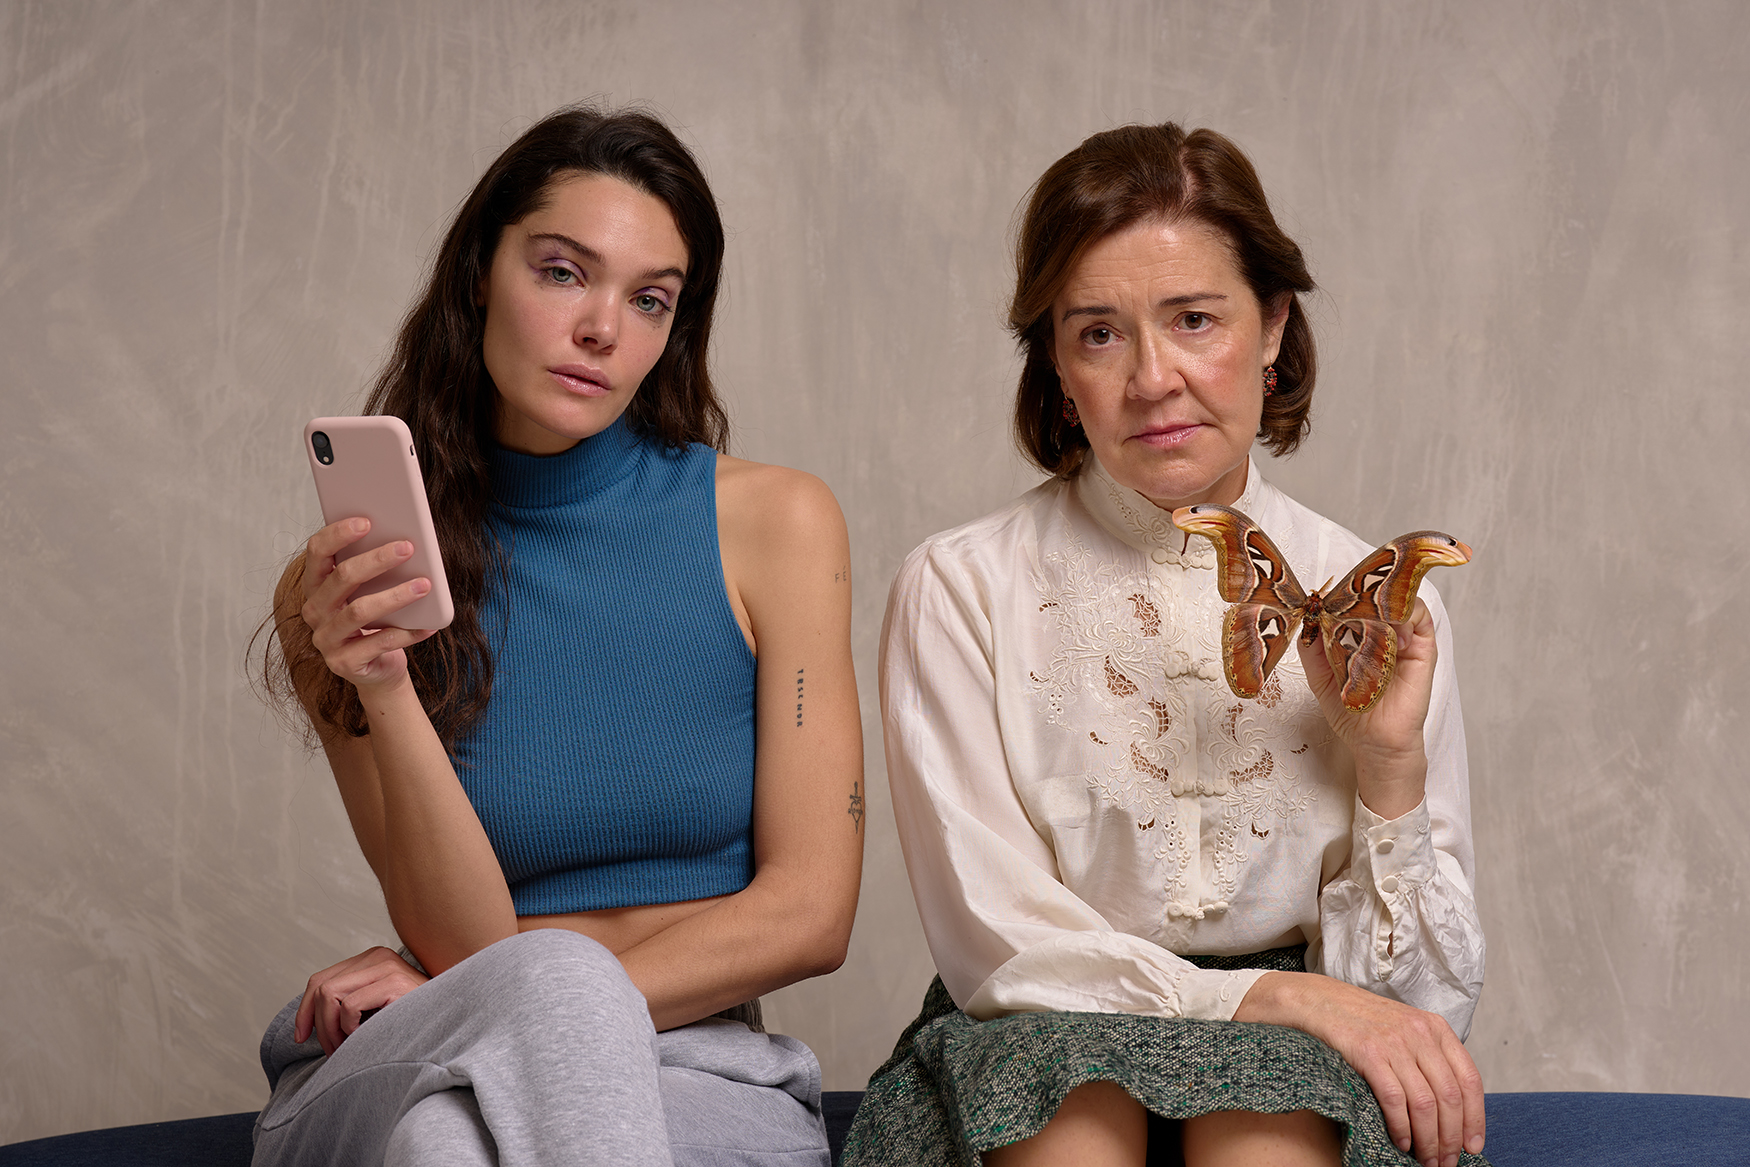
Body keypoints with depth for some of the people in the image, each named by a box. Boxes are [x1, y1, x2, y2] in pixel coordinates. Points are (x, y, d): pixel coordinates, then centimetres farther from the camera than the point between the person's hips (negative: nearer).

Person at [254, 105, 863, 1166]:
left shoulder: (773, 522, 2)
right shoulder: (355, 580, 3)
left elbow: (809, 913, -1)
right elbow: (464, 942, -4)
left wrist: (499, 1003, -8)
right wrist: (384, 693, -20)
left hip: (703, 1079, 1)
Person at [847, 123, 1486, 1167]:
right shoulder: (959, 591, -4)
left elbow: (1428, 1000, 2)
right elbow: (997, 949, -9)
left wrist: (1392, 766, -13)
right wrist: (1281, 996, -19)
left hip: (1300, 1083, 0)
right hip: (1031, 1056, 0)